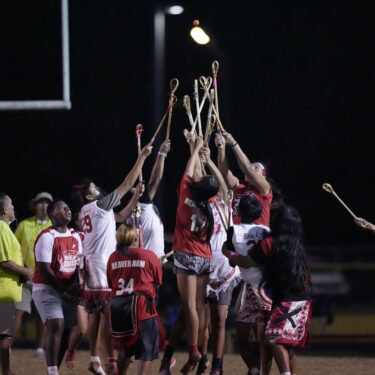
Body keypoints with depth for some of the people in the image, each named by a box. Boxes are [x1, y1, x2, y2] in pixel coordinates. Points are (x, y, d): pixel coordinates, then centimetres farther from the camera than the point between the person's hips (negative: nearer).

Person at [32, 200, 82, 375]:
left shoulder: (75, 237, 11)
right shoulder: (46, 237, -13)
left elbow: (80, 263, 12)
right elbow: (44, 269, -16)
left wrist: (75, 283, -7)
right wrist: (63, 289, -15)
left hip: (67, 291, 7)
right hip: (46, 288, -7)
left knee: (65, 330, 6)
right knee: (56, 326, -20)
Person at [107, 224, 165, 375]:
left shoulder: (113, 257, 6)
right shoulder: (148, 255, -2)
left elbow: (110, 283, 10)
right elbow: (158, 281, 7)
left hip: (117, 304, 5)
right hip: (141, 305, -5)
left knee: (124, 351, 21)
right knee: (146, 351, -1)